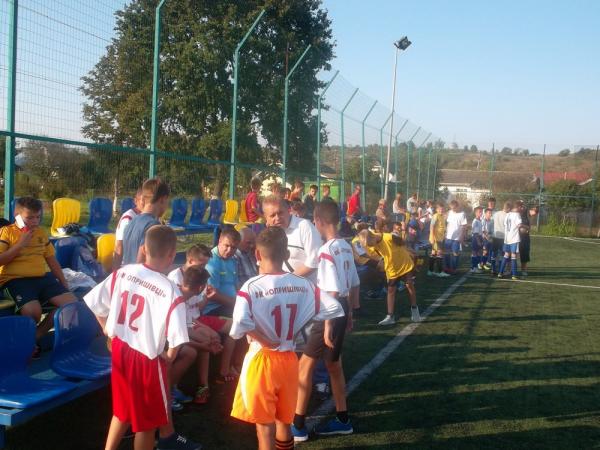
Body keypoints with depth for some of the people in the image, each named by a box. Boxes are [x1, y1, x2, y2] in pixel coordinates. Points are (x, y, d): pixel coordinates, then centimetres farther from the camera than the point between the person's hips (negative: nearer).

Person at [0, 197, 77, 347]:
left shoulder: (41, 232, 18)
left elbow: (52, 260, 21)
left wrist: (64, 284, 15)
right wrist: (20, 244, -10)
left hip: (43, 277, 6)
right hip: (16, 280, -6)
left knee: (71, 303, -15)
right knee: (32, 311, -35)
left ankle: (37, 334, 1)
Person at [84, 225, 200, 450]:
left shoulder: (122, 273, -6)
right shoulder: (171, 291, -22)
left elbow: (94, 302, 2)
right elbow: (176, 338, -25)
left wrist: (109, 330, 14)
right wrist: (169, 356, -5)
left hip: (120, 349, 6)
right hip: (147, 358, -6)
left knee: (122, 409, 26)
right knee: (148, 420, 13)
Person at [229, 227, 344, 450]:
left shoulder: (251, 287, -16)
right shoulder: (303, 285, -3)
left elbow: (241, 324, -32)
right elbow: (335, 309, -2)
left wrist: (264, 340, -15)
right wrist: (295, 328, 4)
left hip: (261, 360, -4)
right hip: (289, 359, 4)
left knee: (264, 425, 7)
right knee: (284, 421, 21)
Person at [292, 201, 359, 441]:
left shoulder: (326, 251, -19)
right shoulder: (346, 247, 7)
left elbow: (332, 292, -22)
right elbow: (354, 285, 14)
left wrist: (327, 325, -19)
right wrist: (349, 314, 22)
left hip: (330, 312, -9)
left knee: (305, 365, 1)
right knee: (333, 363, 19)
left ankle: (298, 425, 7)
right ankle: (342, 419, 28)